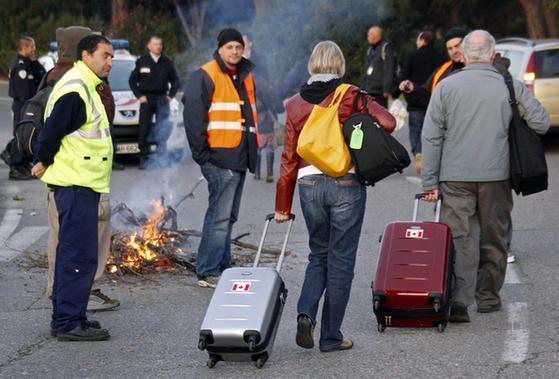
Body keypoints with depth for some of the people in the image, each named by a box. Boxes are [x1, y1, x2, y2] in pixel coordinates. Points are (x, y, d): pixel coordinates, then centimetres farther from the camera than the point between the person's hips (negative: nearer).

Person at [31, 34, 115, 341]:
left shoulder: (85, 87, 18)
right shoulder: (75, 90, -17)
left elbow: (53, 131, 22)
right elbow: (52, 131, -21)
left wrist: (46, 162, 13)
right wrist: (44, 162, -8)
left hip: (82, 184, 11)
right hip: (76, 184, -11)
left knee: (72, 252, 15)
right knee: (79, 253, -9)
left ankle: (65, 317, 22)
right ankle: (69, 323, -7)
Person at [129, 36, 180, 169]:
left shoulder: (167, 63, 7)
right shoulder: (141, 62, 2)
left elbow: (175, 81, 15)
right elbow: (132, 80, 7)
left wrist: (170, 95, 3)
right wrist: (139, 96, -1)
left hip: (162, 99, 2)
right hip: (146, 99, -2)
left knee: (163, 128, -1)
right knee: (144, 129, -5)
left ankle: (162, 156, 5)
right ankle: (143, 158, -2)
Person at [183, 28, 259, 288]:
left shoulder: (244, 76, 18)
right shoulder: (206, 76, -9)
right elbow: (193, 116, -14)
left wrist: (253, 147, 20)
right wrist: (202, 154, -17)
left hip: (240, 157, 9)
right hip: (220, 158, -9)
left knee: (228, 216, 15)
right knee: (220, 216, -11)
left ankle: (222, 268, 24)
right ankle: (208, 274, -8)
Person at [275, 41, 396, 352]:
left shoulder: (296, 104, 6)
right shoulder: (351, 96, -4)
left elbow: (289, 158, 7)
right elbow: (388, 122, -16)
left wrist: (283, 206, 12)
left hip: (309, 184, 3)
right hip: (346, 185, -3)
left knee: (319, 255, 20)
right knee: (340, 260, 6)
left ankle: (306, 313, -4)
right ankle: (331, 336, 10)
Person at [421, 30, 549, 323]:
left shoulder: (446, 87, 0)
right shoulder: (511, 87, -1)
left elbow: (431, 137, 0)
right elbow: (541, 123, 2)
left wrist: (430, 181, 4)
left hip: (455, 178, 0)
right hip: (496, 177, 0)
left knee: (460, 239, -1)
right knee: (493, 238, 14)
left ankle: (459, 300, -15)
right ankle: (488, 296, 22)